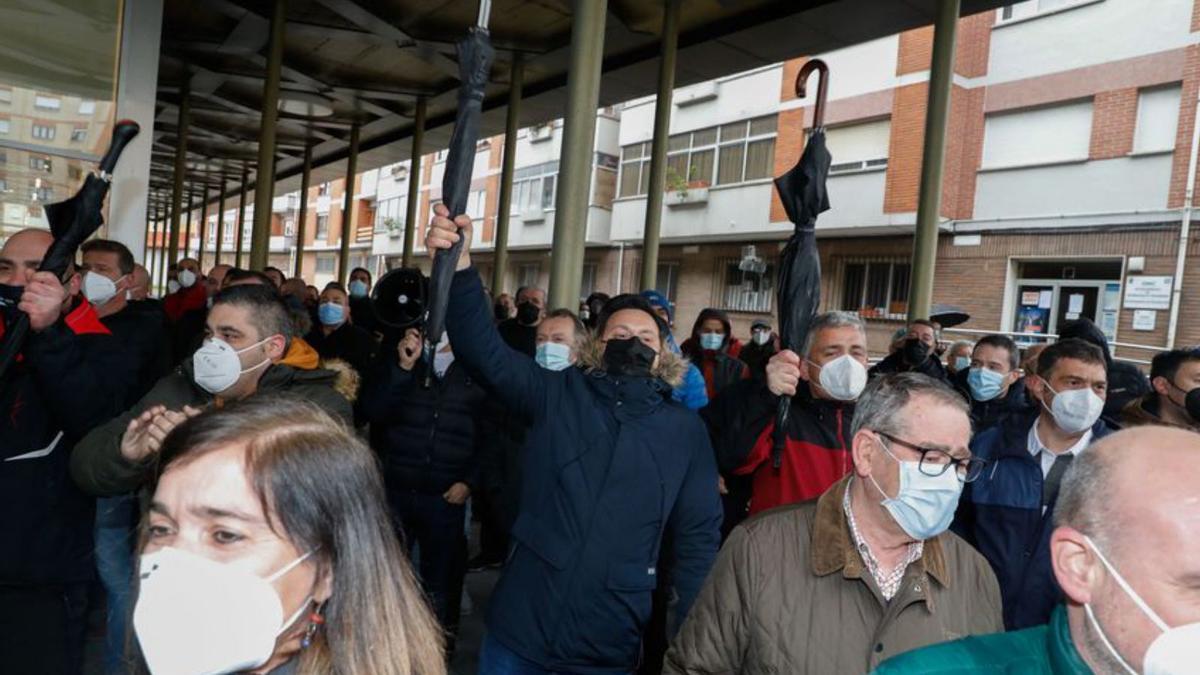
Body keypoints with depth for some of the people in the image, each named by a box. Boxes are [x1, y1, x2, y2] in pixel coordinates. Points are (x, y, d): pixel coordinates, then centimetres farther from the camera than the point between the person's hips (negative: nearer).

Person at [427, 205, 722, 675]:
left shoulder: (686, 430, 2)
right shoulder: (558, 395, 0)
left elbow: (698, 538, 4)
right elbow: (484, 350, -13)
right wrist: (459, 266, -29)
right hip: (519, 634, 0)